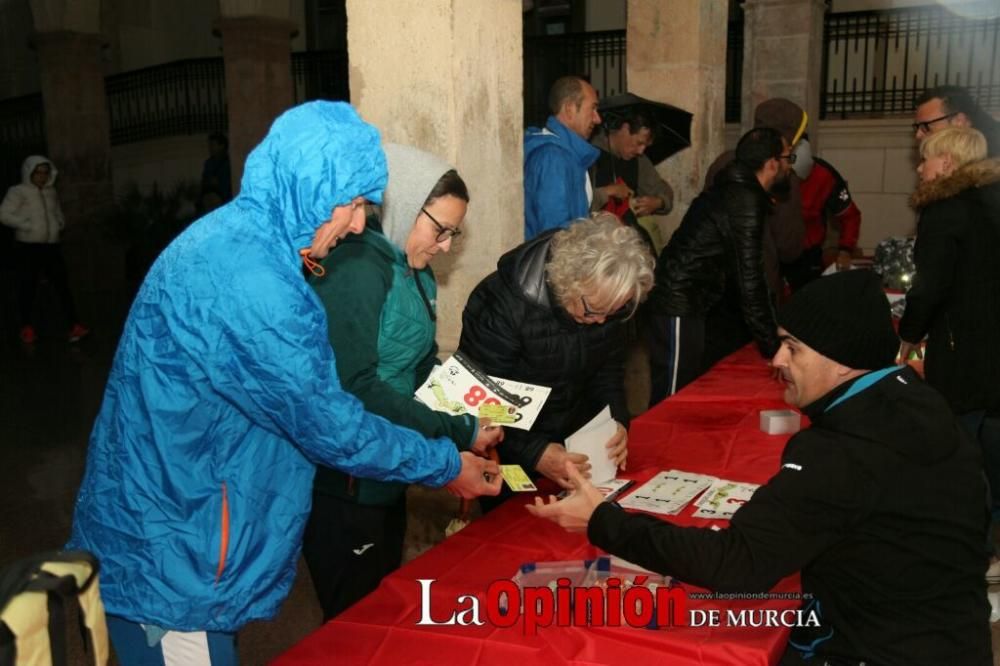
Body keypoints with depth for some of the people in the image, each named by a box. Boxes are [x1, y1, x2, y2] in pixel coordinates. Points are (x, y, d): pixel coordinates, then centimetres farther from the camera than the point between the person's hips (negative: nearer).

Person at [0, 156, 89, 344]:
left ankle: (74, 326, -7)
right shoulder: (18, 192, -3)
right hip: (27, 247, -4)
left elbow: (58, 214, 28)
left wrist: (60, 224, 6)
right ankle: (27, 329, 16)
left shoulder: (51, 192, 14)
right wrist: (28, 225, -17)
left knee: (62, 285, -4)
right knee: (28, 287, 3)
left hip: (51, 247, 4)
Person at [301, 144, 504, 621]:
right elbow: (355, 387, -27)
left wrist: (472, 403, -4)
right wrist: (458, 436, -23)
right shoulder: (355, 266, -20)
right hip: (345, 485, -9)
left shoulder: (413, 271, 9)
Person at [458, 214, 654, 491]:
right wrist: (534, 453, -36)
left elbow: (608, 367, 2)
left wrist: (616, 420, -15)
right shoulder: (506, 304, -31)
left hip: (574, 444, 6)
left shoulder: (606, 301, -13)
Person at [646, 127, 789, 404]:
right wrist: (772, 347, -12)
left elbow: (743, 270, 20)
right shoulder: (745, 202, -16)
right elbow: (750, 280, -18)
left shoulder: (735, 190, 14)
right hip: (679, 308, -10)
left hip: (695, 305, 10)